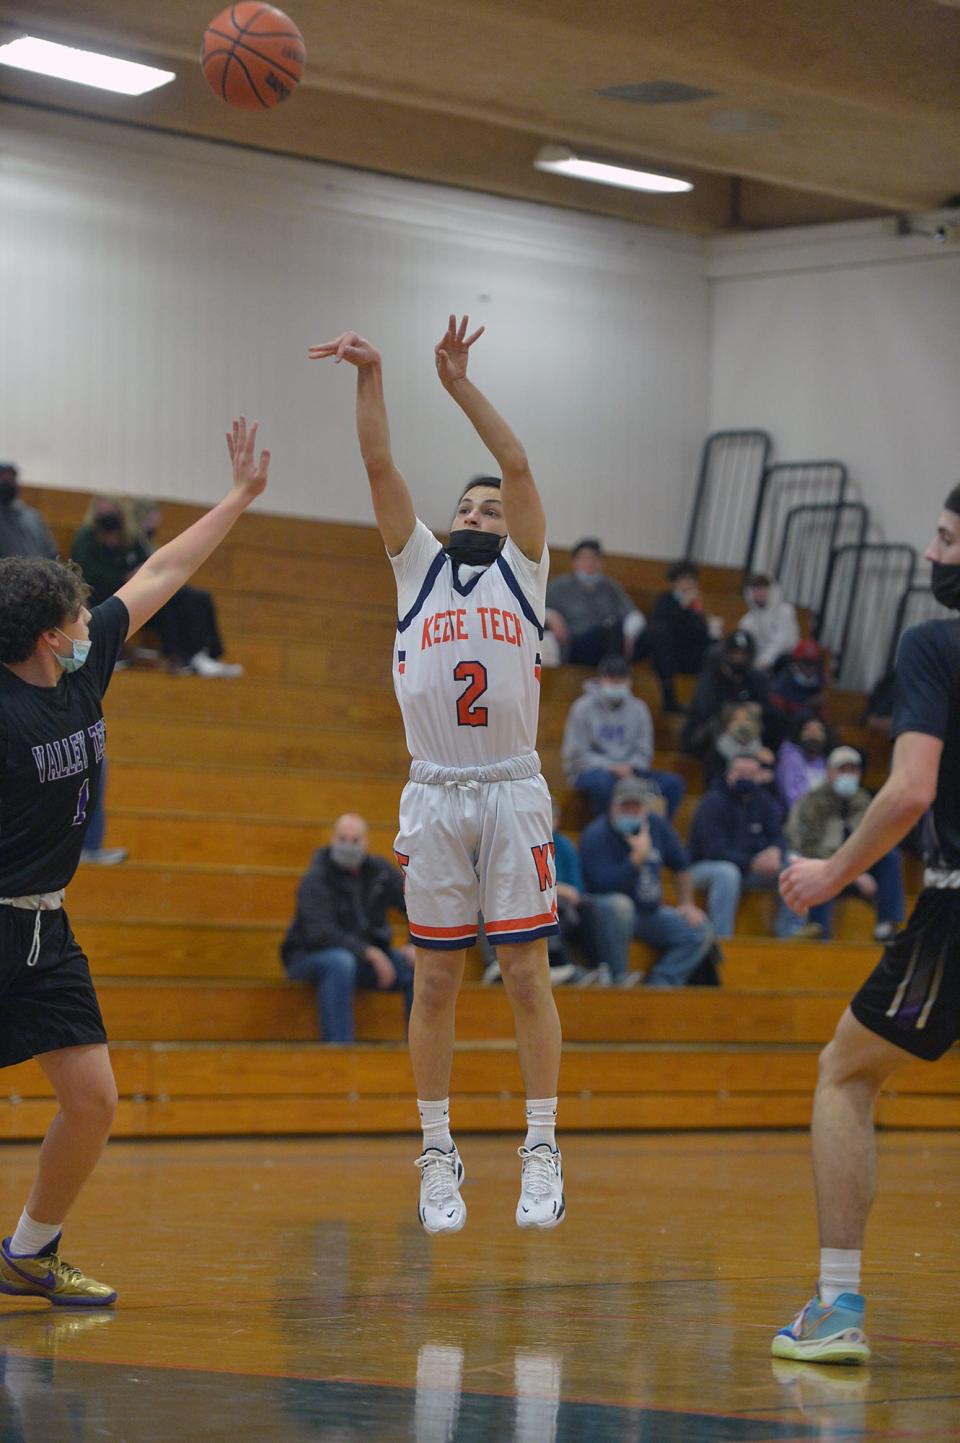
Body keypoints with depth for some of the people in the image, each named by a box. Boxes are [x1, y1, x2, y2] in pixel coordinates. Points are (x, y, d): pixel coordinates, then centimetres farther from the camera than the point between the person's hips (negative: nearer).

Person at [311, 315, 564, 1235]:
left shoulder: (521, 572, 9)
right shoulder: (419, 567, 13)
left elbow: (518, 467, -4)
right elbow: (380, 468, 3)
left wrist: (459, 383, -12)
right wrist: (371, 377, -9)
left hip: (512, 793, -2)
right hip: (434, 796, 2)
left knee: (526, 977, -2)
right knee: (435, 981, 3)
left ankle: (542, 1154, 2)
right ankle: (437, 1158, 9)